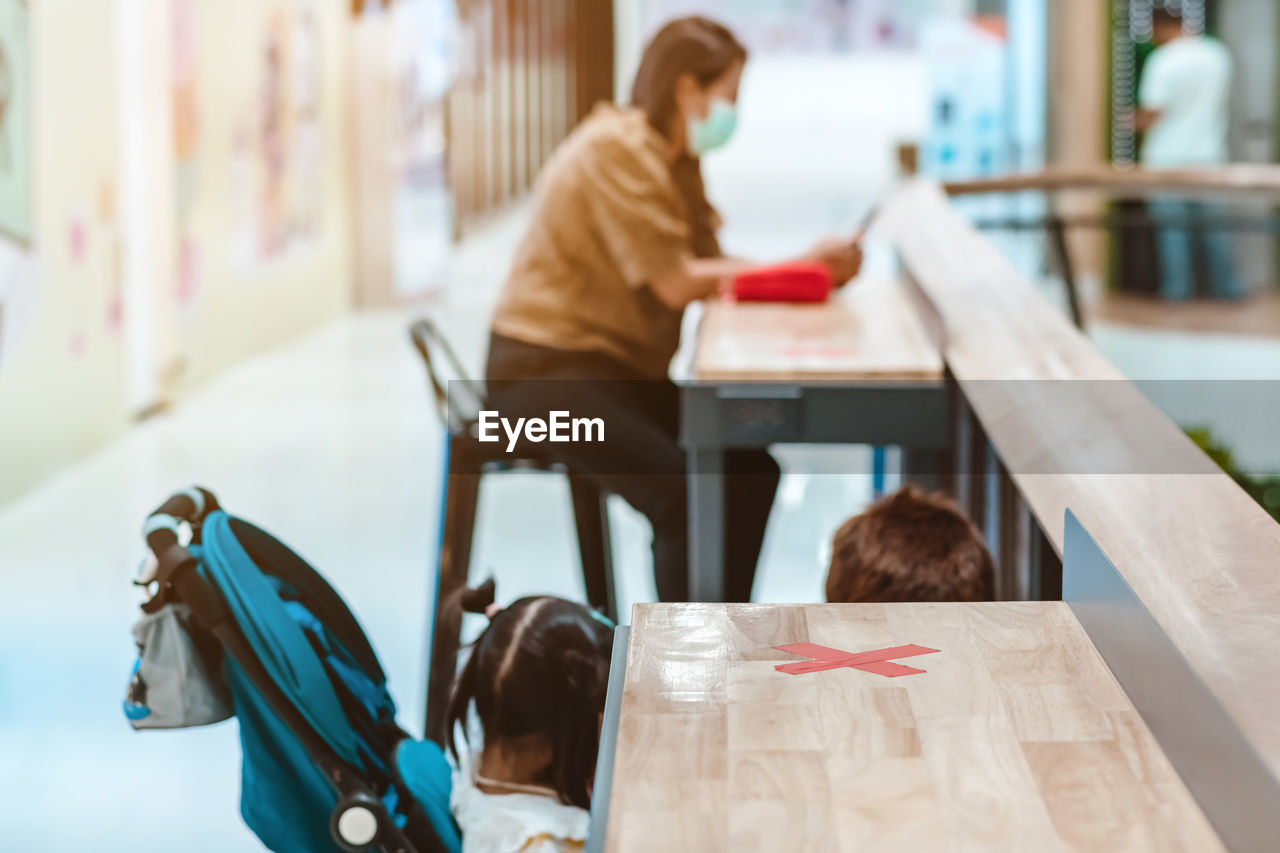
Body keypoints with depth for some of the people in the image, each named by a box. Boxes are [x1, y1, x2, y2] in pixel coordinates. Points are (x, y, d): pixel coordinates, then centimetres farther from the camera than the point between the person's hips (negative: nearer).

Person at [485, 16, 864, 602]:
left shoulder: (671, 158, 14)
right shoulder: (617, 151, -18)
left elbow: (709, 267, 6)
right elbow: (676, 283, -21)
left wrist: (807, 267, -9)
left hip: (620, 367, 10)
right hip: (547, 369, -10)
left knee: (751, 466, -1)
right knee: (681, 490, -24)